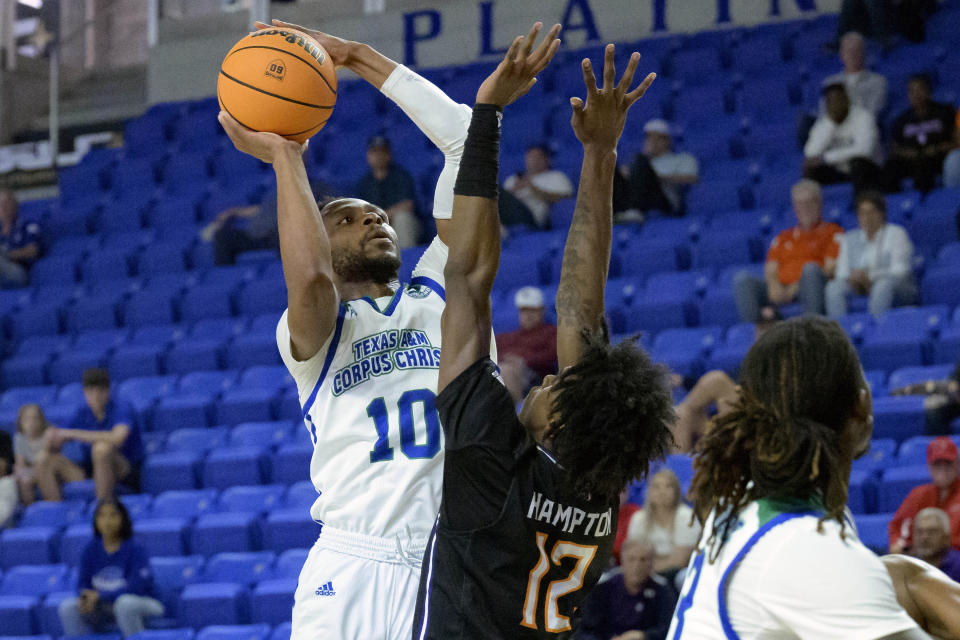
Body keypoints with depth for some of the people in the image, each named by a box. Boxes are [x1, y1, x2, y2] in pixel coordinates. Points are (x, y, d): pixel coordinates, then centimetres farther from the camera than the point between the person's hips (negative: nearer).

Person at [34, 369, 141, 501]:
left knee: (102, 447, -37)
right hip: (92, 470, 6)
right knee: (45, 462, -7)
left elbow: (117, 438, -35)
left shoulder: (122, 409, -13)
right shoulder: (83, 413, 4)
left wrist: (74, 434, -29)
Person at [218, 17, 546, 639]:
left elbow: (465, 137, 15)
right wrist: (285, 157, -3)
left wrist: (356, 55, 15)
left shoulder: (439, 293, 19)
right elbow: (310, 280, -17)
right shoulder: (308, 332, 10)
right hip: (354, 565, -3)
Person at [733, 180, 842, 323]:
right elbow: (770, 270, 17)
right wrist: (774, 286, -9)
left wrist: (796, 287, -12)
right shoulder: (783, 237, 28)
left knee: (811, 268, -36)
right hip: (781, 291, 4)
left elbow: (831, 269, 1)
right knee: (742, 279, -21)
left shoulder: (832, 232, 14)